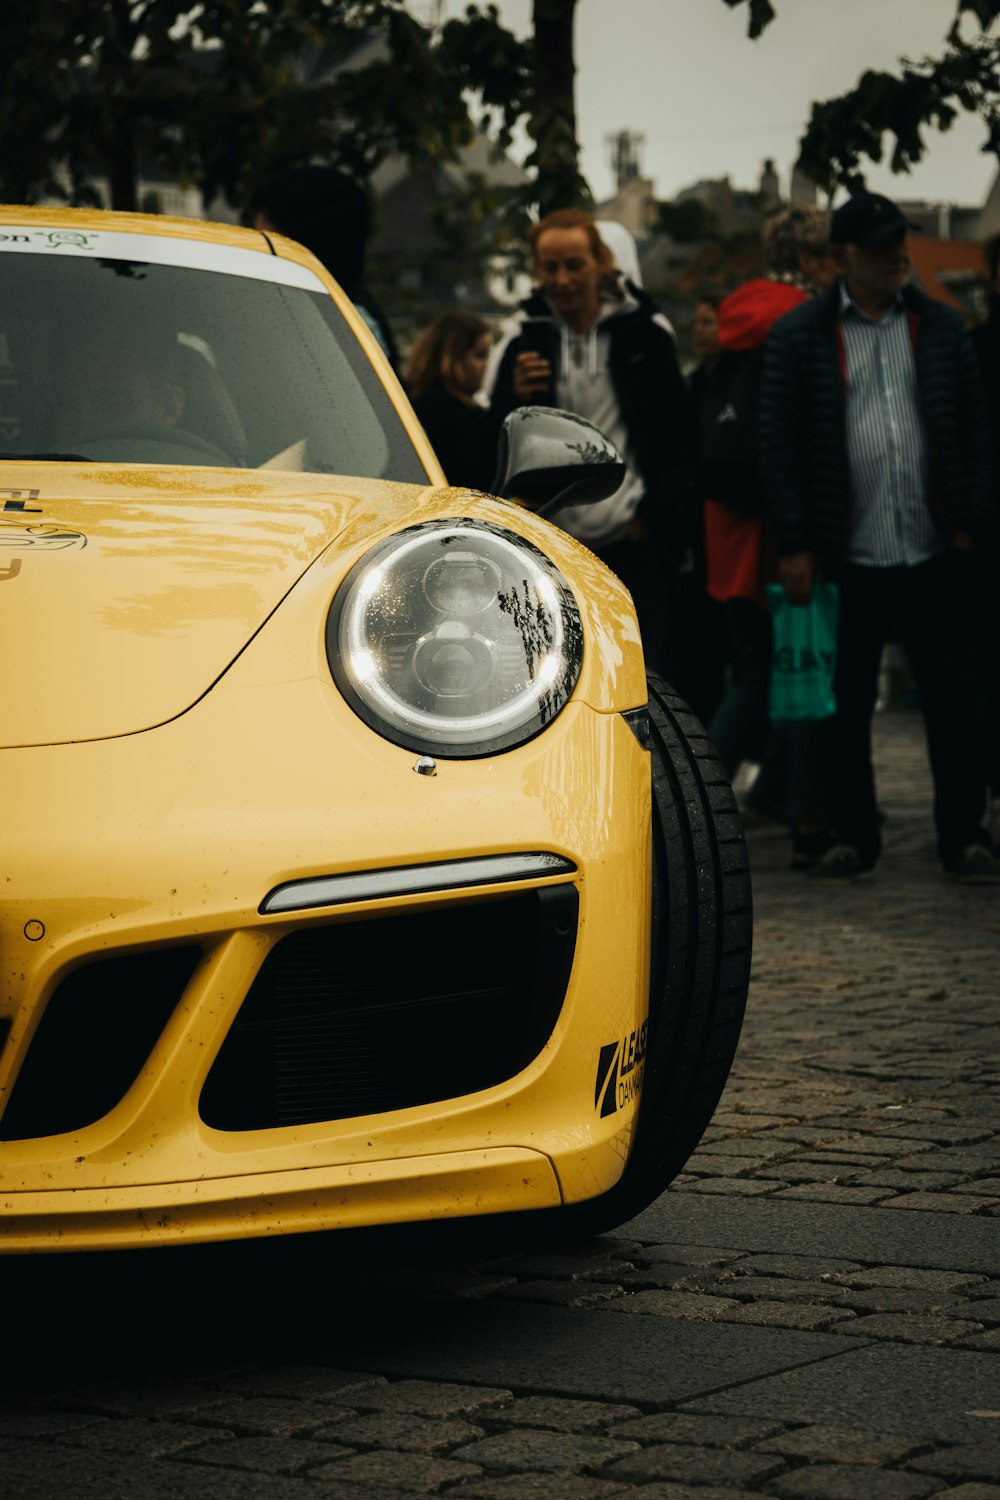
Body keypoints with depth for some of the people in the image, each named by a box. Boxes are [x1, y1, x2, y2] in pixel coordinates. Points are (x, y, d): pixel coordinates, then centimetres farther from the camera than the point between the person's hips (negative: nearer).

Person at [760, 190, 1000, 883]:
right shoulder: (799, 337, 1)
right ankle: (854, 836, 18)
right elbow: (779, 444, -1)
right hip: (846, 559, -1)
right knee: (847, 704, 6)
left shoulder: (941, 327, 9)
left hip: (934, 555, 2)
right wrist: (795, 545, -6)